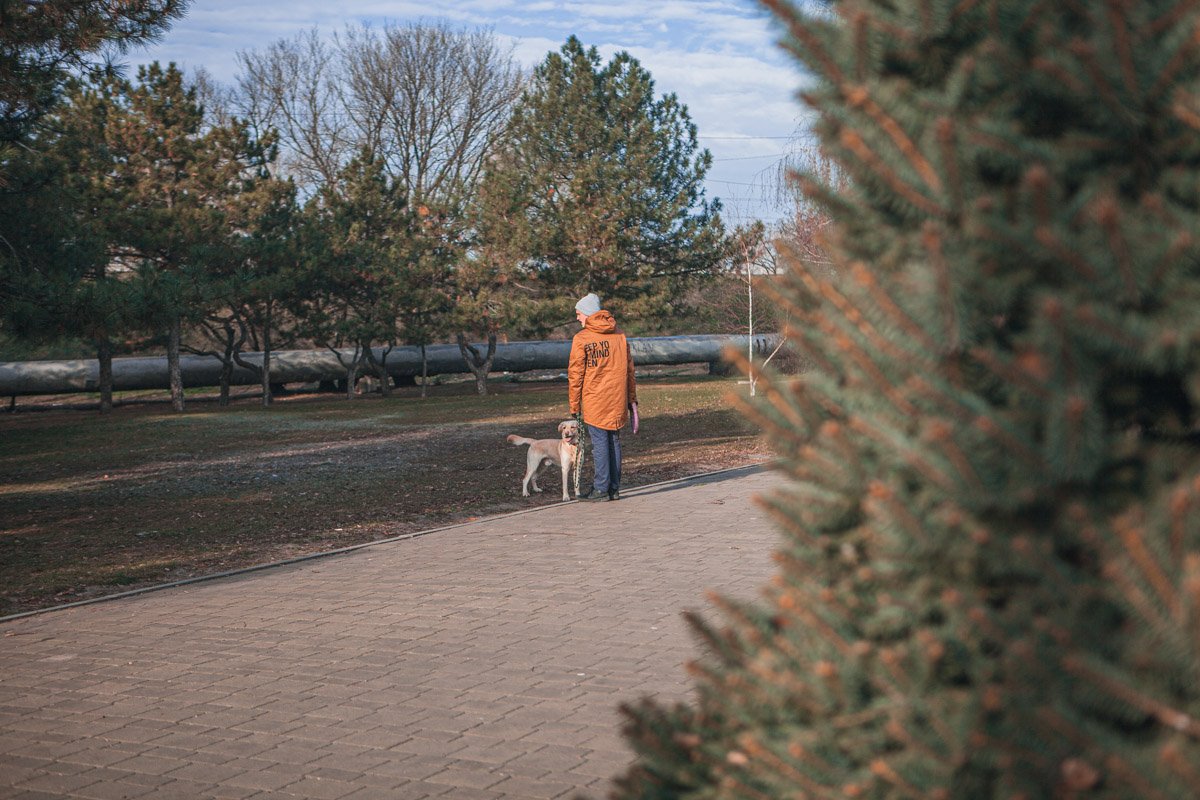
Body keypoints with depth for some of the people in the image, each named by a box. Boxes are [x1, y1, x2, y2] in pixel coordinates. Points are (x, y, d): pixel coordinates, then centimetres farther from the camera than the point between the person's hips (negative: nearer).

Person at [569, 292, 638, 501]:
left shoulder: (581, 339, -8)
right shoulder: (619, 335, 8)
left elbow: (575, 375, -7)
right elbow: (629, 369, 10)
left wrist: (574, 406, -1)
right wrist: (632, 398, 16)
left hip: (594, 401, -5)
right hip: (617, 400, 5)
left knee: (599, 442, -1)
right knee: (614, 441, 10)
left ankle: (601, 489, 0)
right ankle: (614, 488, 14)